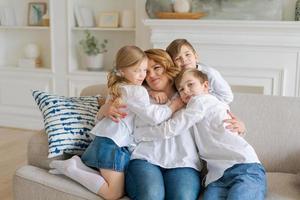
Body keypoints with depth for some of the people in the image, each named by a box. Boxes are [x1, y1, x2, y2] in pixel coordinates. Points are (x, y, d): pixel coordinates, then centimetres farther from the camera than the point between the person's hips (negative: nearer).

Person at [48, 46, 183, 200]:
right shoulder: (137, 91, -10)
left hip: (102, 140, 9)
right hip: (114, 145, -9)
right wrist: (175, 105, -8)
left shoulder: (117, 87, 18)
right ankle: (71, 169, -9)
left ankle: (77, 165, 2)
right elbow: (153, 117, -21)